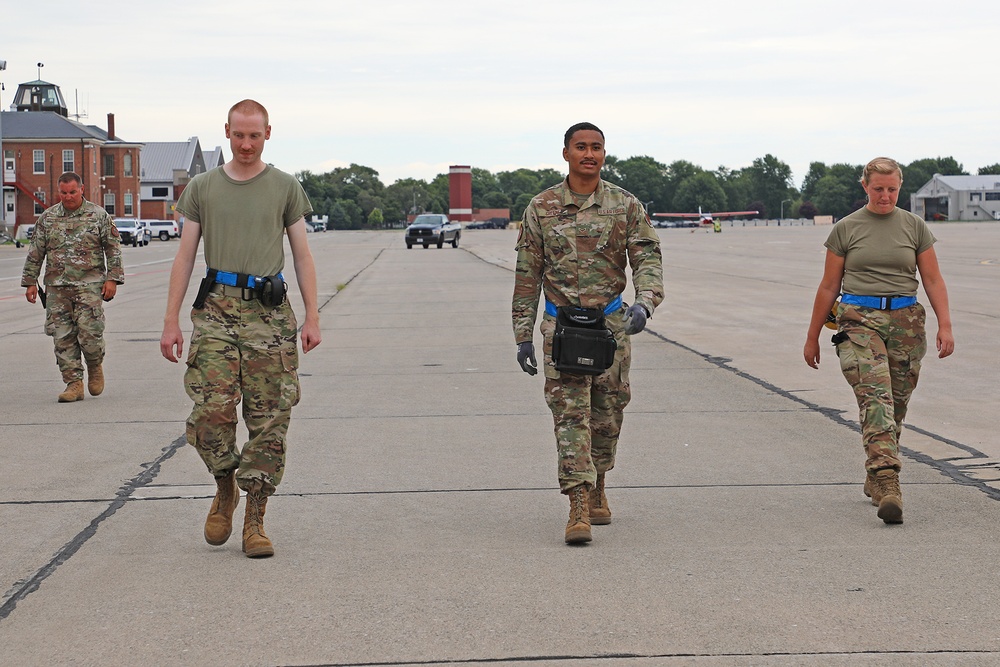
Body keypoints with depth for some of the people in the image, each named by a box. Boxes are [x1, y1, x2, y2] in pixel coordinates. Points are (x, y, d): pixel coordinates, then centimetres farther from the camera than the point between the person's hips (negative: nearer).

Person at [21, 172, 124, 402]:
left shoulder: (99, 215, 2)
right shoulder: (47, 218, 9)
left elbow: (113, 248, 3)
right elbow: (35, 252, 12)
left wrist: (112, 278, -5)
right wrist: (30, 281, 7)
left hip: (89, 285, -3)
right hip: (56, 287, 3)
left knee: (89, 331, -11)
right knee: (63, 337, 0)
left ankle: (95, 366, 18)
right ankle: (74, 383, 6)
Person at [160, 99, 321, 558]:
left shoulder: (285, 188, 10)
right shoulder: (202, 188, 12)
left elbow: (302, 254, 10)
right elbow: (185, 255, 11)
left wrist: (312, 317, 1)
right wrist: (171, 321, 4)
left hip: (269, 312, 0)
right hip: (216, 308, 0)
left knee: (269, 421, -4)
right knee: (211, 410, -12)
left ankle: (254, 520, 3)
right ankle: (225, 487, 15)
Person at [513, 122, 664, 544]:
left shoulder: (625, 206, 2)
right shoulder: (542, 209, 2)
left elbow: (648, 259, -3)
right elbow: (528, 276, 6)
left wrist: (644, 303, -23)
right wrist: (523, 335, 3)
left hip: (611, 323, 1)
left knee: (607, 415, 11)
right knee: (570, 413, -10)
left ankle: (597, 488, 33)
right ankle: (579, 508, -14)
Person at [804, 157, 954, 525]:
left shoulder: (915, 226, 9)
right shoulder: (846, 229, 6)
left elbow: (933, 280, 8)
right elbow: (829, 286, 10)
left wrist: (945, 325, -4)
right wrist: (812, 338, 11)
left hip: (905, 321, 2)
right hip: (859, 319, -2)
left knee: (896, 404, 5)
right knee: (875, 397, -19)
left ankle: (874, 479, 25)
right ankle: (888, 486, -31)